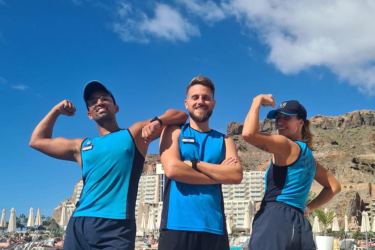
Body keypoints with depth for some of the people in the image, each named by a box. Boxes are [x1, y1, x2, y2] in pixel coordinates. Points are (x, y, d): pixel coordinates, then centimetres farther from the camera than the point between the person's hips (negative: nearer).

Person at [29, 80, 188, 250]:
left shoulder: (135, 134, 10)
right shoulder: (82, 146, 21)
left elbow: (181, 115, 6)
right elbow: (37, 141, 30)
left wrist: (157, 121, -13)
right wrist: (56, 110, 24)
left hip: (116, 225, -4)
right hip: (79, 225, 4)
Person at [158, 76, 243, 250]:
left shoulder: (224, 140, 14)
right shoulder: (174, 132, 8)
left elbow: (236, 175, -3)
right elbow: (172, 169, -9)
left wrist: (195, 164, -9)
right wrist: (220, 173, -6)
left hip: (213, 228, 2)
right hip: (176, 226, -2)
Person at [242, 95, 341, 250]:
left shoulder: (287, 146, -4)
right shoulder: (307, 154, 23)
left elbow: (248, 134, -18)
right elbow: (334, 186, 32)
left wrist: (257, 102, -4)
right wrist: (309, 207, 21)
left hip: (275, 220, -9)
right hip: (298, 224, 9)